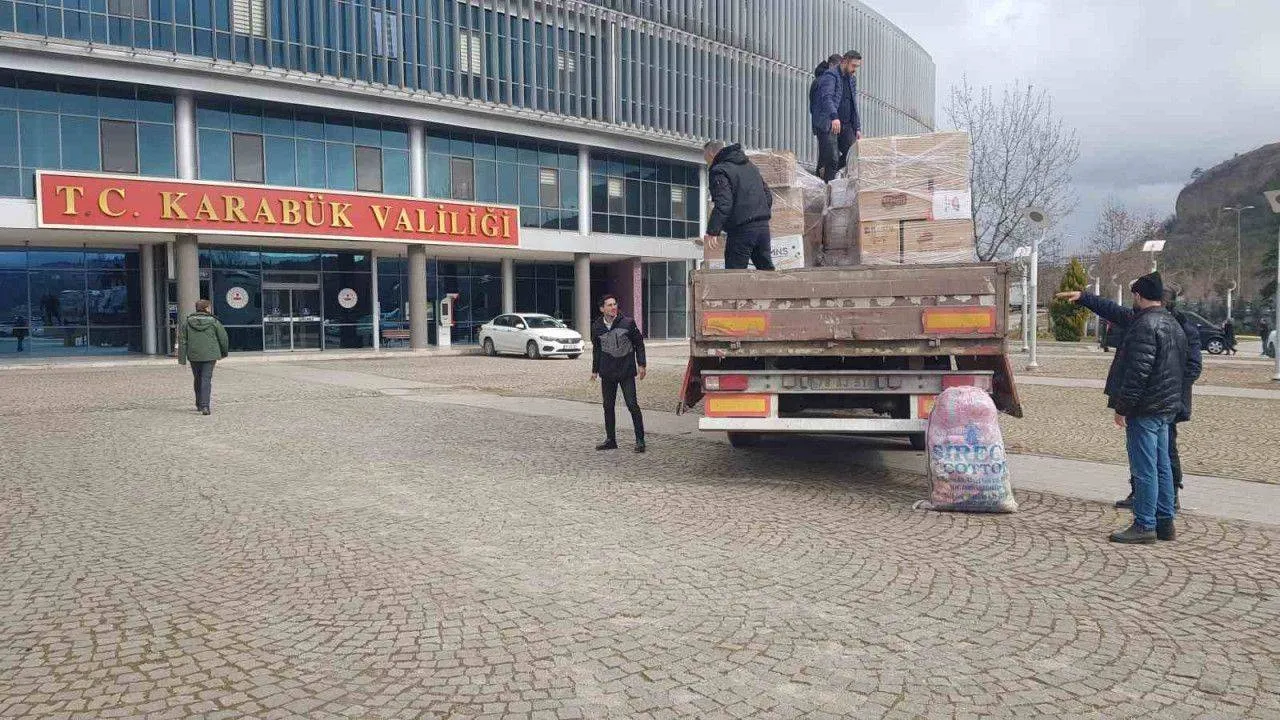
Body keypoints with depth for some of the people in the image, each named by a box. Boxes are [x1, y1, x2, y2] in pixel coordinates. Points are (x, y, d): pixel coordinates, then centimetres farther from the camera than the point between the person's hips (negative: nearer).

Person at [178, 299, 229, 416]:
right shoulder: (214, 322, -3)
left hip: (194, 355, 3)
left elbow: (182, 341, 0)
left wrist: (182, 358, 2)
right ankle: (204, 406, -14)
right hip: (210, 355, -2)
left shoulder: (187, 322, 3)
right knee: (206, 380, -3)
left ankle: (199, 404, 29)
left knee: (197, 379, 18)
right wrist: (224, 352, 19)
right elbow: (223, 338, 2)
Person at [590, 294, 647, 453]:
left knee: (632, 405, -7)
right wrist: (595, 370, 16)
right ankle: (610, 440, 19)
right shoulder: (597, 327, 4)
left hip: (626, 371, -4)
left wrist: (641, 365, -4)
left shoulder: (628, 323, -5)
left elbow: (639, 343, 2)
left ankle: (640, 440, 1)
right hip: (607, 373, 4)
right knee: (608, 406, 8)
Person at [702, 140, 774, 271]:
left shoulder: (719, 171, -7)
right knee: (766, 269, 14)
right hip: (763, 226, 8)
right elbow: (768, 195, 23)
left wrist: (713, 231, -21)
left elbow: (723, 204, -19)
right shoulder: (750, 166, 21)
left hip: (741, 230, -8)